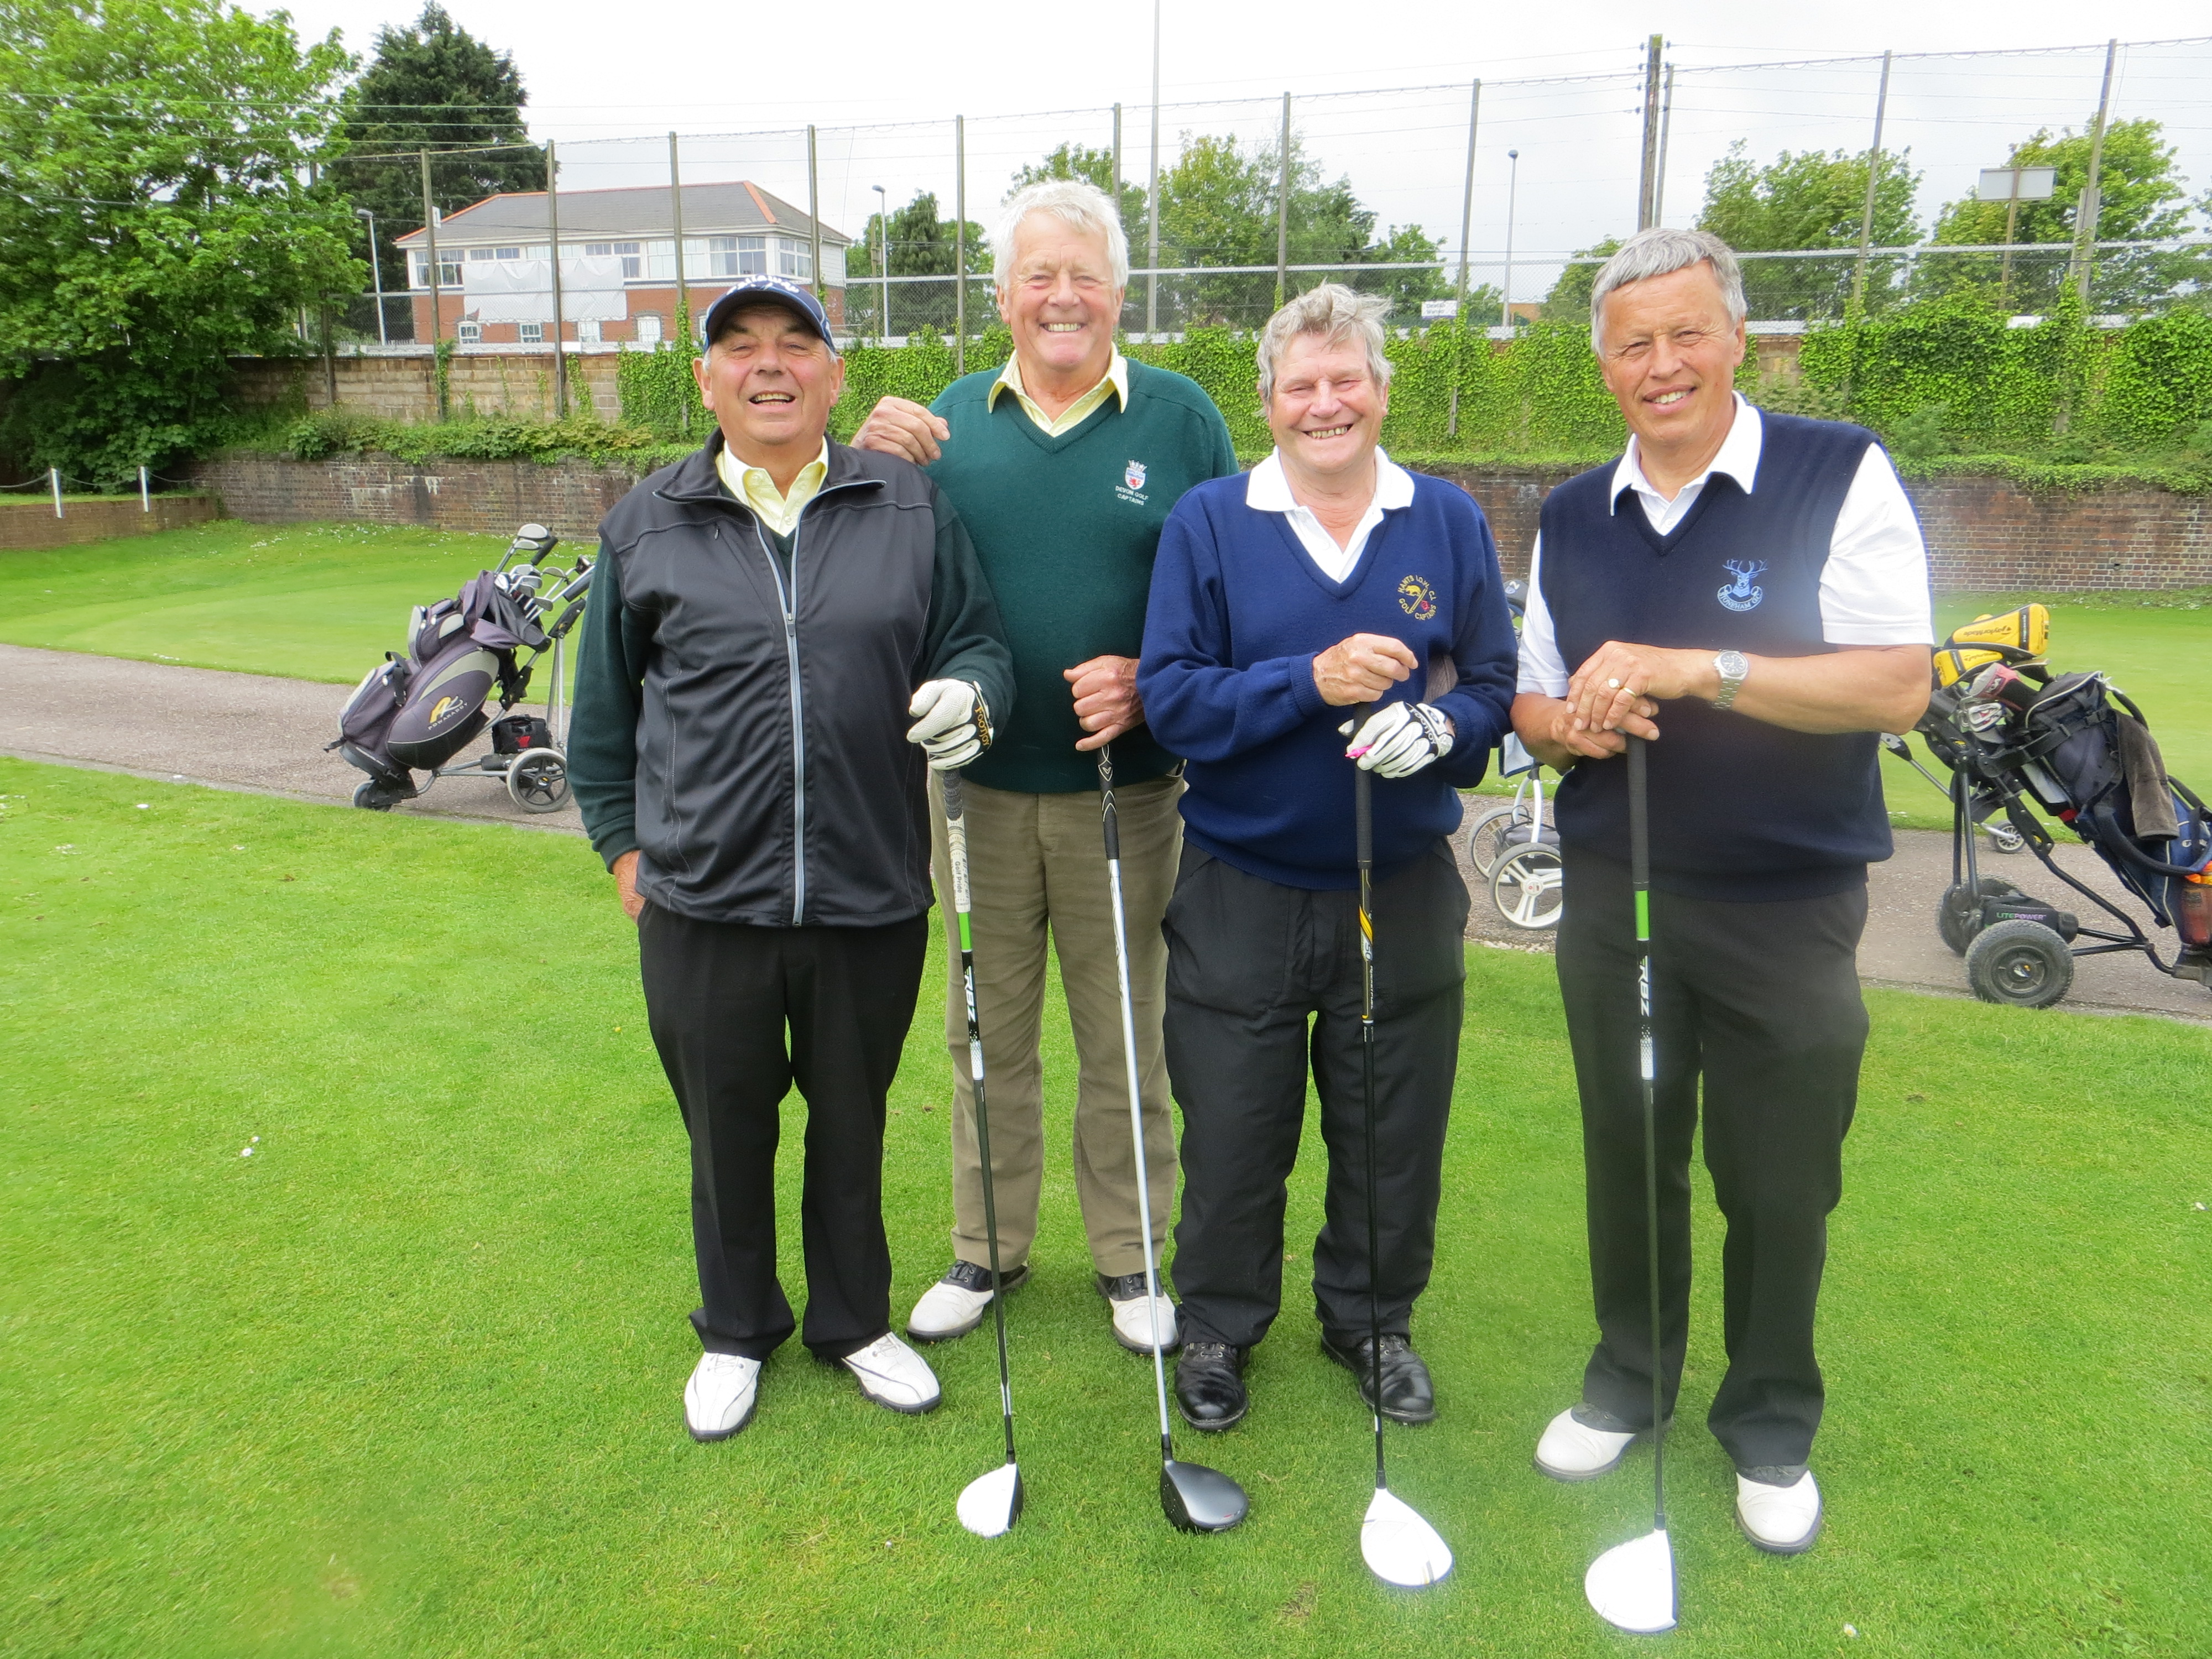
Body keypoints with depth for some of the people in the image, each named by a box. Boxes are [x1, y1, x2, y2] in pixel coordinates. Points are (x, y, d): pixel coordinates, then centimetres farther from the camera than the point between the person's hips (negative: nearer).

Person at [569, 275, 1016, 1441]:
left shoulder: (912, 512, 3)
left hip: (873, 900, 0)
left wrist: (971, 694, -16)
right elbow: (604, 709, 12)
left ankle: (854, 1321, 40)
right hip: (704, 904, 1)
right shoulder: (646, 527, 6)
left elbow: (978, 641, 6)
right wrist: (622, 842, 8)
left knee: (852, 1126, 17)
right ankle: (736, 1330, 40)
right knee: (727, 1133, 16)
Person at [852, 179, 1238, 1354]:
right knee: (987, 1031, 14)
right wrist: (873, 467, -10)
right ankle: (986, 1248, 32)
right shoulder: (952, 419, 7)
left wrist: (1148, 677, -17)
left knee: (1123, 1037, 10)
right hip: (981, 786, 2)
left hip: (1125, 788, -2)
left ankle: (1129, 1259, 29)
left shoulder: (1180, 418, 1)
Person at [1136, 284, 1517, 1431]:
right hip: (1242, 892, -1)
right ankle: (1218, 1326, 34)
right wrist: (1311, 682, -22)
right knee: (1231, 1131, 10)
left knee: (1393, 1129, 14)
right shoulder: (1208, 522, -2)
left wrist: (1437, 725, -18)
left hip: (1404, 891, 2)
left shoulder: (1448, 521, 4)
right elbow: (1170, 696, -9)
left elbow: (1494, 691, 4)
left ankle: (1372, 1322, 38)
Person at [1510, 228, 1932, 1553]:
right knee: (1628, 1159, 15)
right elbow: (1534, 706, 12)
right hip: (1614, 898, 4)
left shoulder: (1839, 475, -8)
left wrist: (1698, 670, -26)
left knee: (1779, 1185, 10)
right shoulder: (1572, 518, 7)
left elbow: (1899, 688, -17)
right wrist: (1569, 724, -11)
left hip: (1787, 908, -3)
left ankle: (1772, 1428, 33)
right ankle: (1628, 1383, 37)